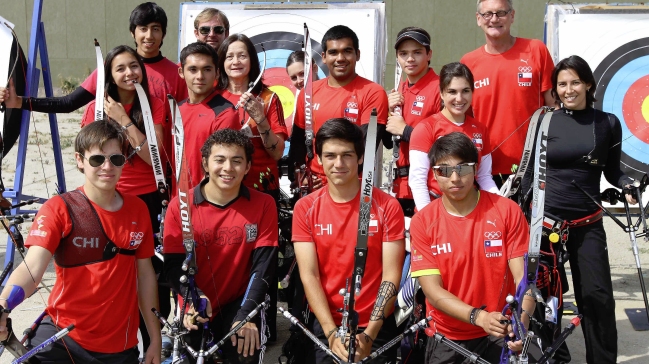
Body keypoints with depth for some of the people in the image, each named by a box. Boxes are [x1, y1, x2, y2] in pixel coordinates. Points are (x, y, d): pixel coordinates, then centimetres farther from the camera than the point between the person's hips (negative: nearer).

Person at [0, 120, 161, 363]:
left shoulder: (138, 210, 2)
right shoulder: (59, 209, -10)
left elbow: (145, 274, 8)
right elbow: (32, 266, -23)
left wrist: (155, 339, 9)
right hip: (62, 336, -3)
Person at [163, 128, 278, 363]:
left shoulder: (263, 205, -5)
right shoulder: (180, 206, -5)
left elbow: (263, 265, -10)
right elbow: (173, 264, -8)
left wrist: (246, 314, -22)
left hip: (238, 305, -1)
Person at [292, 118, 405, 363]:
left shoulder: (387, 206, -7)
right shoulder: (305, 208, -3)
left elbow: (391, 276, -10)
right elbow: (309, 276, -8)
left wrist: (369, 334, -19)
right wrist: (332, 333, -18)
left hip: (377, 327, -1)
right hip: (324, 326, 1)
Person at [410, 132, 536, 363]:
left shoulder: (507, 211, -6)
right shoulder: (422, 222, -7)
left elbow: (523, 275, -11)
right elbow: (432, 289, -11)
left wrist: (522, 318, -30)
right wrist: (479, 317, -26)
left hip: (499, 335, 0)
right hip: (446, 339, 1)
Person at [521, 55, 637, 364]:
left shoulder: (607, 123, 2)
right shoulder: (544, 122, -1)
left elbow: (612, 170, 8)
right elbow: (531, 172, 2)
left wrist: (627, 185, -12)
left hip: (588, 223, 1)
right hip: (545, 217, -1)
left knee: (598, 295, 0)